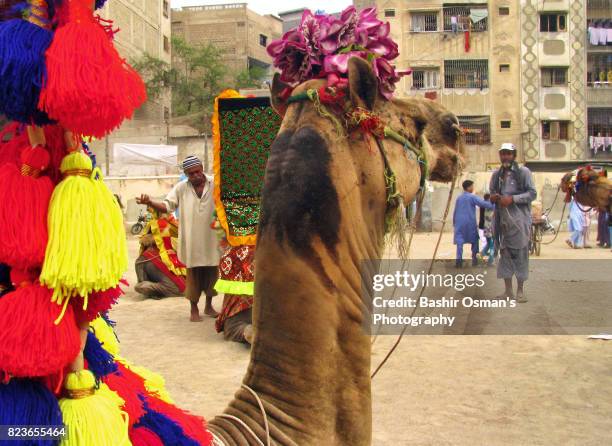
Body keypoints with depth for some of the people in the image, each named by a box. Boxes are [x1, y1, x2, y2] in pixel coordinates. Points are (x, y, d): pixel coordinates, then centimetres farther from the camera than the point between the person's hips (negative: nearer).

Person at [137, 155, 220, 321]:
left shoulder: (215, 184, -3)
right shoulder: (181, 188, 0)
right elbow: (166, 206, -3)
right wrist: (150, 203, -20)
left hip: (212, 239, 0)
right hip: (191, 241, 0)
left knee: (212, 272, 11)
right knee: (193, 274, 8)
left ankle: (209, 306, 31)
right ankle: (194, 309, 21)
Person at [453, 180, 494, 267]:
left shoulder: (459, 198, 12)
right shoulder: (472, 197, -5)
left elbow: (455, 212, 17)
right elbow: (483, 203, -17)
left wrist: (454, 222, 25)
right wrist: (494, 206, -14)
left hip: (460, 222, 4)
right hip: (470, 222, -4)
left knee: (459, 241, -1)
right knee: (474, 239, 13)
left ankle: (459, 259, -11)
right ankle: (474, 258, 13)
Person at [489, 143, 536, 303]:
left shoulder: (523, 172, -1)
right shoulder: (497, 174, 15)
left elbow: (532, 193, -5)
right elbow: (492, 191, 25)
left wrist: (512, 199, -16)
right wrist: (492, 197, 1)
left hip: (519, 219, -5)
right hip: (502, 219, 5)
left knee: (520, 253, -3)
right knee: (504, 253, 7)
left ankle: (520, 290, 4)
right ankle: (508, 290, 13)